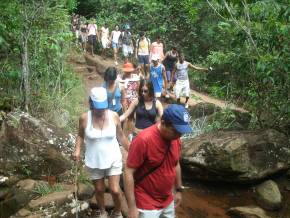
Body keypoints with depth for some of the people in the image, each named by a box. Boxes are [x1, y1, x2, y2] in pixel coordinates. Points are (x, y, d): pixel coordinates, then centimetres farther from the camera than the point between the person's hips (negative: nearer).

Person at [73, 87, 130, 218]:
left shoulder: (114, 116, -13)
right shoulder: (84, 118, -15)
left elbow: (120, 136, 0)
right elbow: (80, 135, 2)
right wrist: (77, 150, -13)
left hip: (113, 160, 0)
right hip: (94, 162, 0)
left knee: (115, 190, 0)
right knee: (99, 190, 17)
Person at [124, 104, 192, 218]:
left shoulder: (175, 138, -4)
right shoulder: (143, 140, -24)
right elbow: (128, 172, -20)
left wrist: (178, 189, 18)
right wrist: (132, 207, -20)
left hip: (168, 201, 6)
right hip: (147, 205, -6)